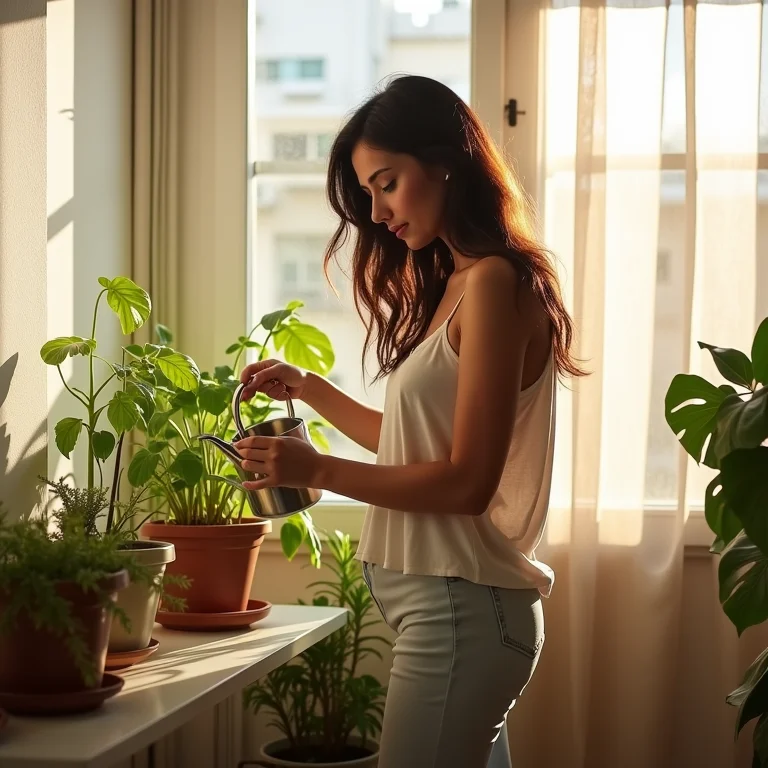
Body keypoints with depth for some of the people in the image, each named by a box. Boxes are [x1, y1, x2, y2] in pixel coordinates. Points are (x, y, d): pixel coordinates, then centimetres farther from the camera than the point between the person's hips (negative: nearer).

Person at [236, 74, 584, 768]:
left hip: (460, 607, -9)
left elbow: (466, 481, -17)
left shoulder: (495, 283, -13)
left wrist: (317, 470, -13)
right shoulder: (453, 285, 15)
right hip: (454, 602, 9)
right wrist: (306, 388, 18)